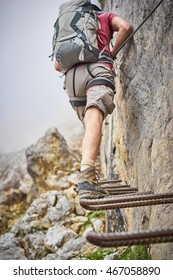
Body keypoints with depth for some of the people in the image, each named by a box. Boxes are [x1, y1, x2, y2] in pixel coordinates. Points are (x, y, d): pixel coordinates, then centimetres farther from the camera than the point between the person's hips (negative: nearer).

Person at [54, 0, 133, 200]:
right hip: (98, 69, -4)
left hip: (71, 77, 4)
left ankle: (88, 177, -2)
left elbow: (58, 65, 27)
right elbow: (126, 27, 5)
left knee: (90, 125, 12)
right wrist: (112, 52, 14)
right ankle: (86, 175, -47)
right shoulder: (106, 17, 28)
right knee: (94, 121, -25)